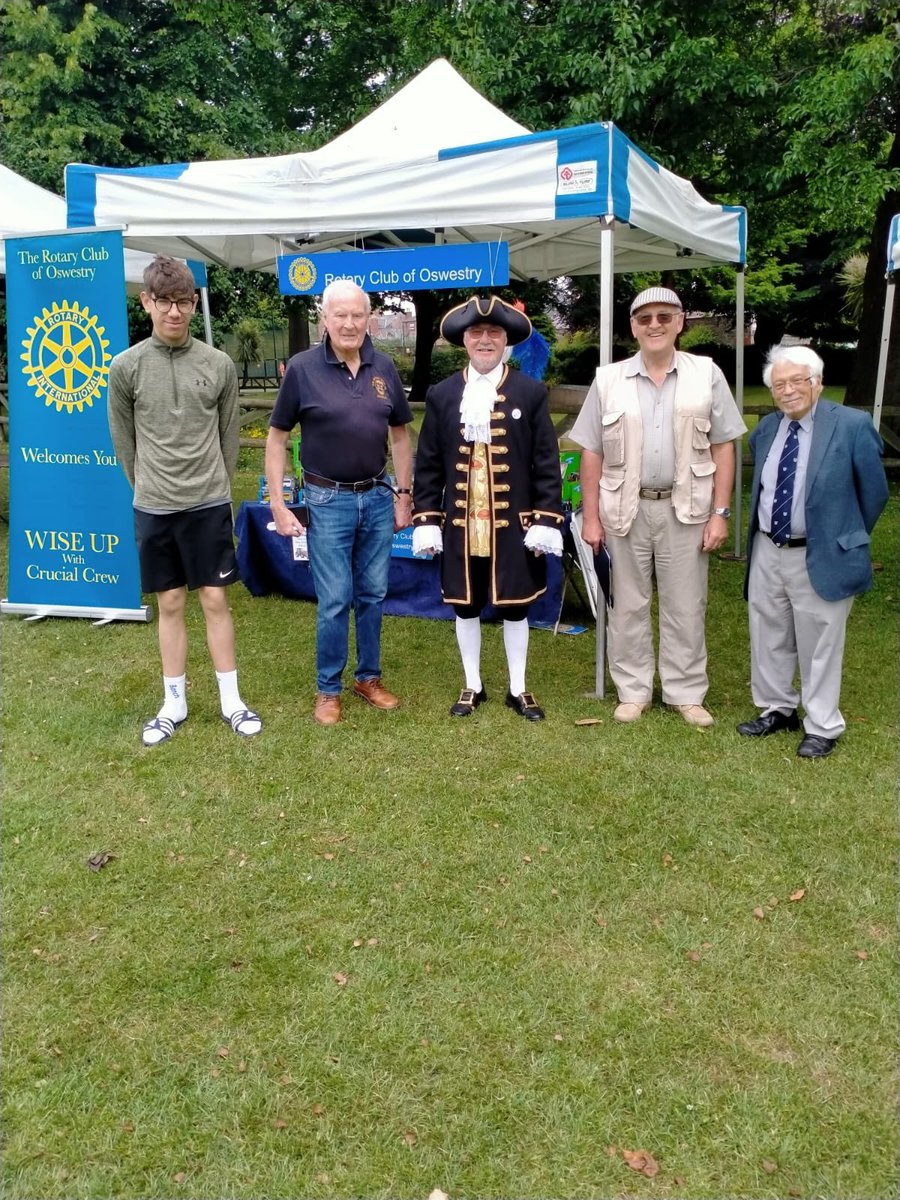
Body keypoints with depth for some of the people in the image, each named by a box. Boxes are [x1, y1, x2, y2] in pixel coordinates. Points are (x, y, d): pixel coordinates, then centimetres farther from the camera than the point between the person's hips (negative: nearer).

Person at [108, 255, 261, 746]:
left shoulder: (219, 365, -2)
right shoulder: (126, 366, -3)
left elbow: (228, 435, 7)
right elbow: (123, 439, 7)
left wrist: (214, 487, 9)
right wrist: (148, 487, 10)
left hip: (209, 504, 0)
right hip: (152, 508, 1)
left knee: (214, 600, 5)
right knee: (170, 604, 9)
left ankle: (231, 700, 16)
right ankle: (174, 703, 21)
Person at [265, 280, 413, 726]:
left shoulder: (384, 368, 3)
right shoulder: (302, 368, -7)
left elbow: (399, 435, 11)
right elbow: (277, 438, -3)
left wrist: (404, 494, 9)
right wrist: (278, 504, -7)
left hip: (377, 497, 4)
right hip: (328, 500, -3)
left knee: (373, 595, 12)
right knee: (334, 601, 1)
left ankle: (369, 677, 29)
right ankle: (327, 689, 18)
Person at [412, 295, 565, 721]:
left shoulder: (531, 393, -1)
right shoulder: (441, 395, 3)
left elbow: (547, 463, -2)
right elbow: (428, 465, 4)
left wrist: (546, 522, -8)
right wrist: (426, 521, -1)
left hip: (514, 525, -1)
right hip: (461, 525, 2)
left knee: (515, 606, 9)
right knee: (465, 606, 11)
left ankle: (518, 689, 25)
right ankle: (472, 686, 27)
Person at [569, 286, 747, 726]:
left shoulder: (707, 375, 2)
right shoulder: (609, 380, 2)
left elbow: (723, 447, 2)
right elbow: (591, 454, 3)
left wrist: (720, 513, -4)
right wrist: (590, 517, 0)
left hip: (685, 509, 0)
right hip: (626, 509, 1)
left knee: (685, 607, 7)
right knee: (628, 605, 10)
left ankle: (686, 693, 21)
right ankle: (633, 691, 24)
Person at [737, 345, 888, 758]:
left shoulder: (852, 425, -12)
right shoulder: (765, 430, 4)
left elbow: (874, 492, -2)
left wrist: (846, 538, 6)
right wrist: (767, 530, 16)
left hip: (820, 557, -5)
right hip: (767, 552, 5)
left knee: (819, 645, 5)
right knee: (768, 638, 16)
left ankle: (822, 727, 20)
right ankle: (776, 709, 34)